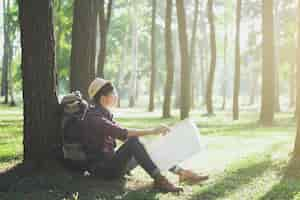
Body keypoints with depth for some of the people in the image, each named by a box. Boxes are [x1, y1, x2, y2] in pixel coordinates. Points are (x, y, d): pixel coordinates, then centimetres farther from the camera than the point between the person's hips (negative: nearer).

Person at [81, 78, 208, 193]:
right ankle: (159, 179, -35)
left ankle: (181, 172, -8)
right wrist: (151, 131, -30)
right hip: (102, 168, -9)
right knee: (133, 141, -30)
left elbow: (121, 134, 10)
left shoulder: (105, 114, 13)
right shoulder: (94, 117, -17)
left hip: (111, 162, 9)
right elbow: (122, 133, -29)